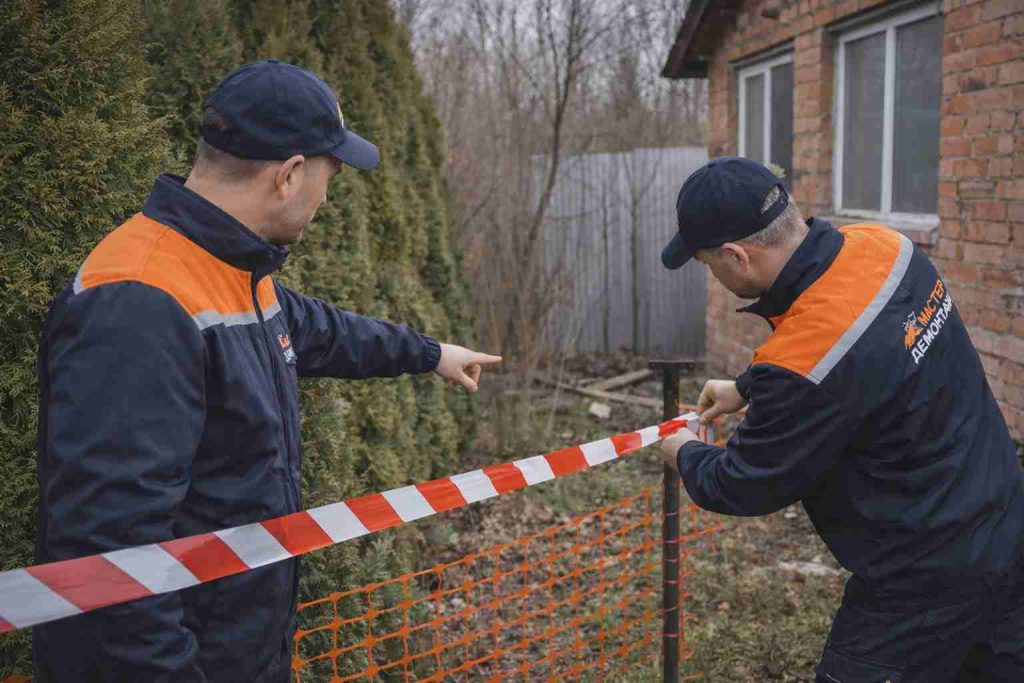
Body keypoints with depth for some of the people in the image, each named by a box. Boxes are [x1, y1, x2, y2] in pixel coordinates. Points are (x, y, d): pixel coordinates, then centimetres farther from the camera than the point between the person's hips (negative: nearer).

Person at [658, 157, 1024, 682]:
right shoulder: (880, 246, -7)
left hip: (930, 580, -8)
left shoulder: (801, 365, -32)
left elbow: (745, 487, -14)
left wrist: (685, 456, 6)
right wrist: (747, 389, 20)